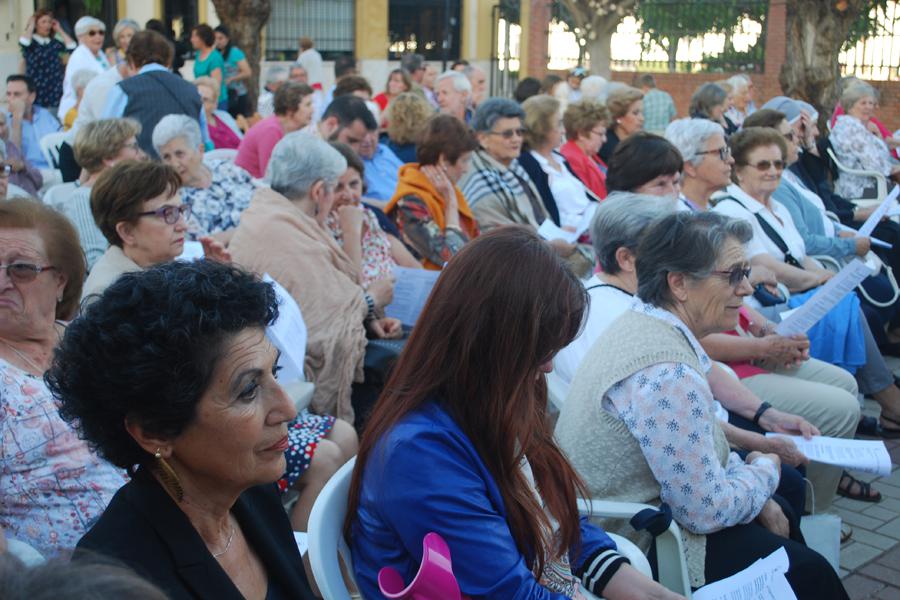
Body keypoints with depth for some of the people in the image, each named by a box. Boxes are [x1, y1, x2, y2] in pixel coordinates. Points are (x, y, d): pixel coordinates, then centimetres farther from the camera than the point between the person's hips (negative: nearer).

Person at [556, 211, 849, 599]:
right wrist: (765, 470, -6)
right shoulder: (668, 376, -31)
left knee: (784, 515, 22)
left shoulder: (640, 322, 1)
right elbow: (707, 511, -25)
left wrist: (760, 498, 6)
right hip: (643, 546, -10)